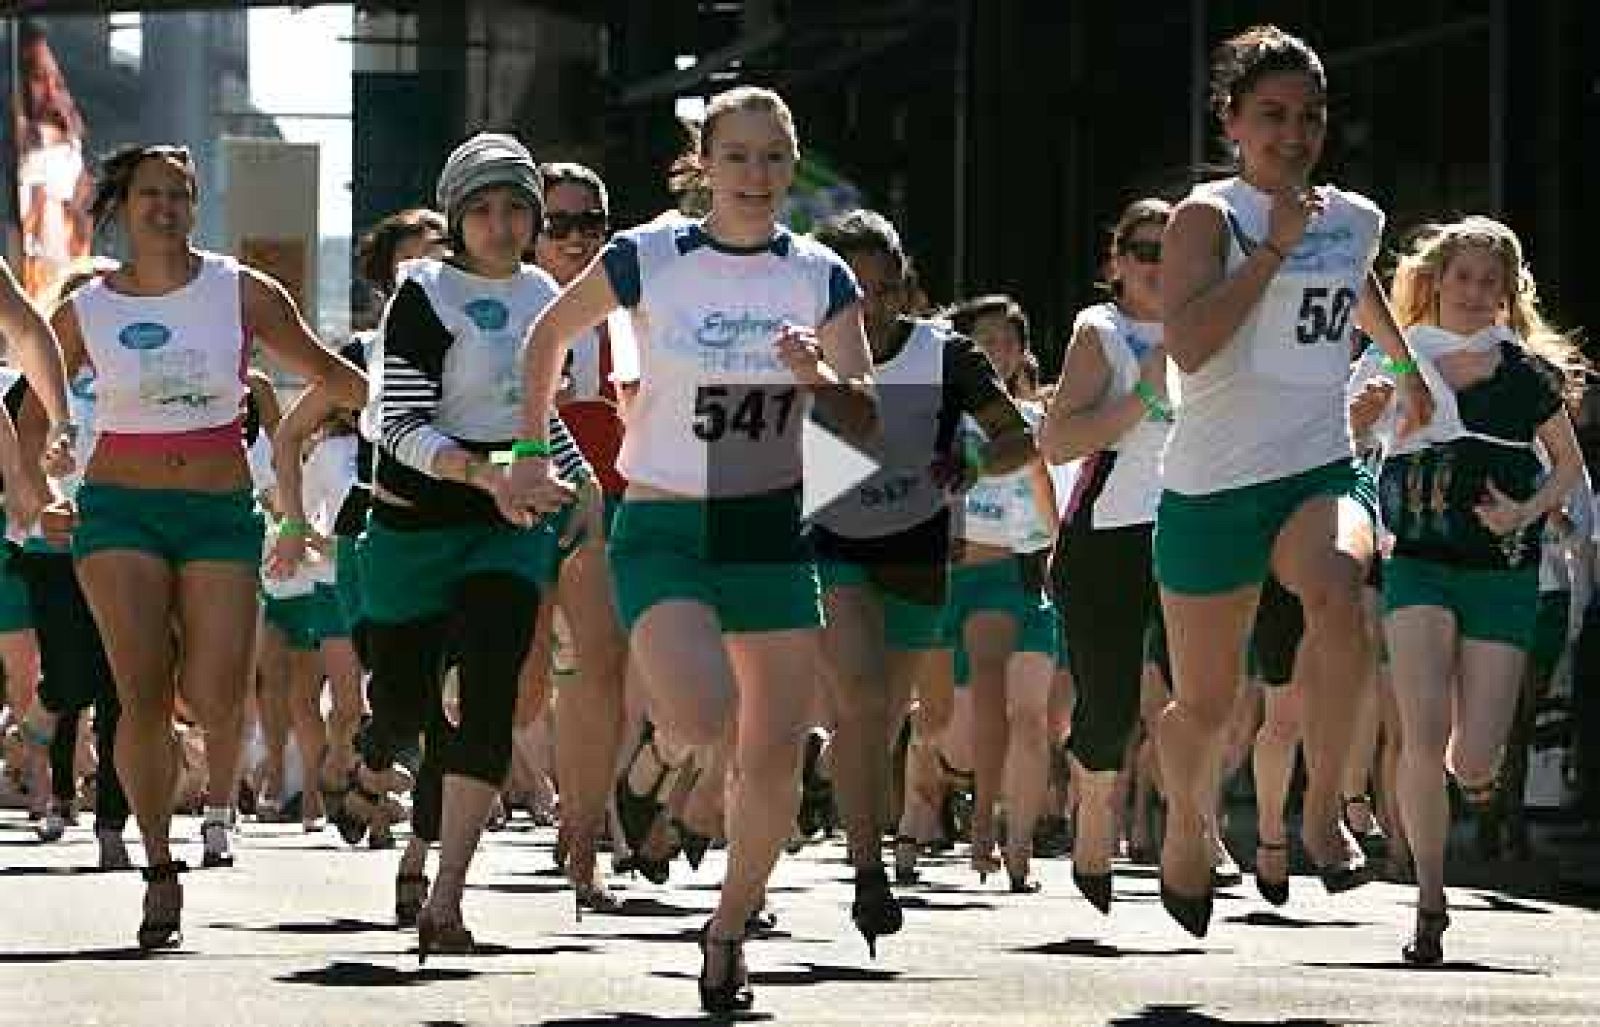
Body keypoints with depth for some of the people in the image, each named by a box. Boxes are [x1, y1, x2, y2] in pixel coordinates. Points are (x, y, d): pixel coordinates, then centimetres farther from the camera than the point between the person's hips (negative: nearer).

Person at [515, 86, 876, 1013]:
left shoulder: (823, 278, 0)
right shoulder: (647, 260, -7)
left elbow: (867, 425, 1)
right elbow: (551, 334, 10)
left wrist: (821, 377, -20)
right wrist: (536, 451, 7)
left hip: (775, 529, 3)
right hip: (664, 529, -3)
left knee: (776, 755, 1)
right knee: (702, 714, -27)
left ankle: (728, 933, 20)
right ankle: (656, 753, 9)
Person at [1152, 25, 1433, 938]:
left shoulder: (1356, 219, 10)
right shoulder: (1209, 217, -7)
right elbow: (1189, 343, -23)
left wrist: (1407, 365, 45)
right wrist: (1275, 245, -21)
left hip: (1321, 471, 3)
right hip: (1213, 487, -2)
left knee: (1339, 588, -34)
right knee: (1204, 706, 7)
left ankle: (1324, 814, -24)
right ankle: (1186, 826, 42)